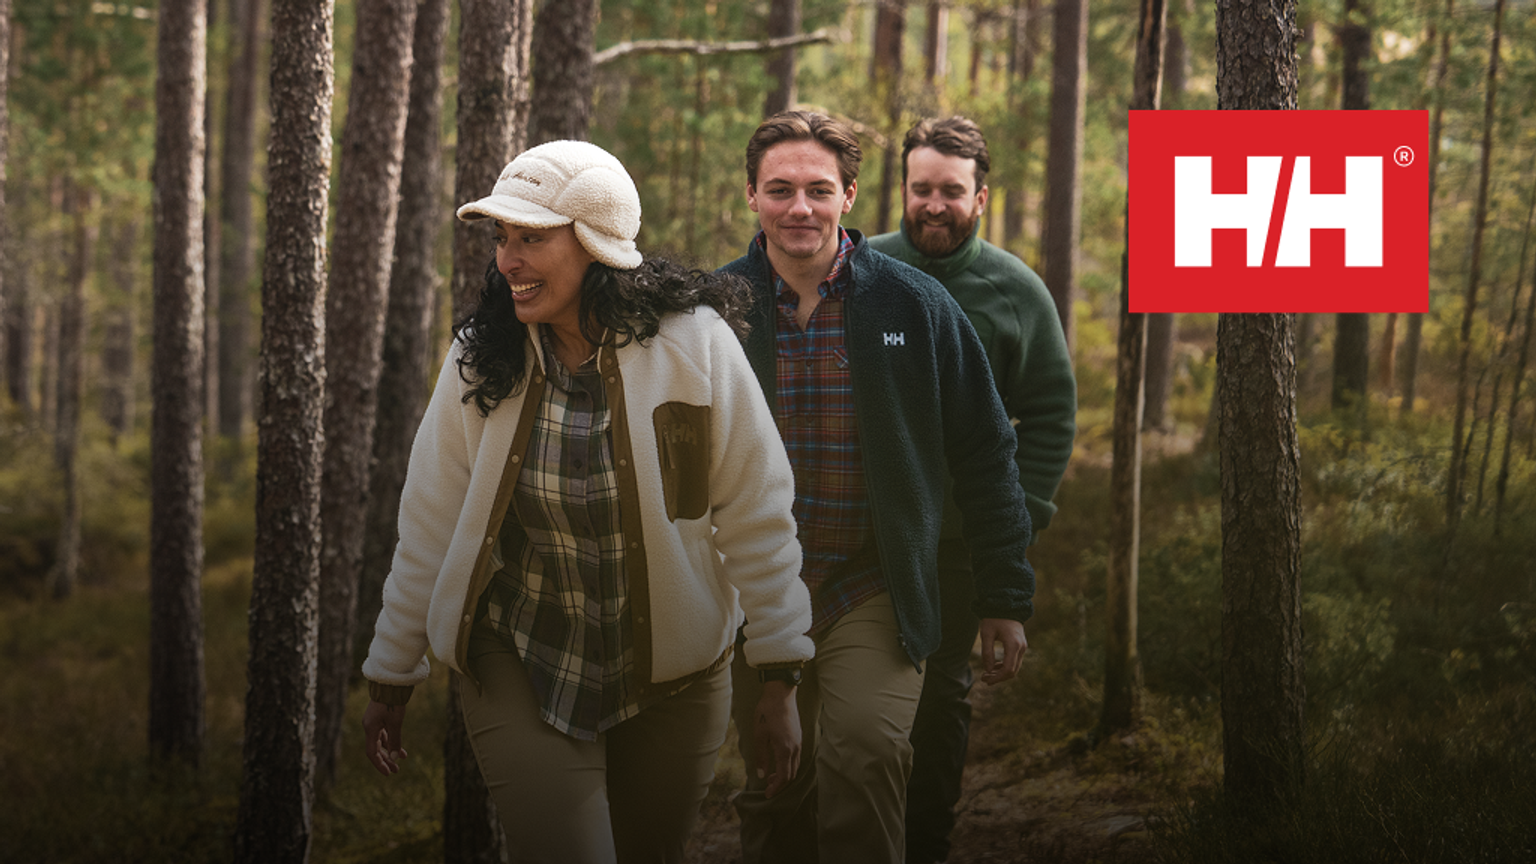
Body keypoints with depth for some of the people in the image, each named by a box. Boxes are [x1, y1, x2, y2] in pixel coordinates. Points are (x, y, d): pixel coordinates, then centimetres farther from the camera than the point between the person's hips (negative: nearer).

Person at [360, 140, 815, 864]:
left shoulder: (694, 344, -13)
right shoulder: (480, 359, -6)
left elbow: (757, 519, -8)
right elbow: (429, 528, 1)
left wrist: (780, 681, -7)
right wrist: (391, 676, 6)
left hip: (672, 677, 0)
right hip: (520, 662, 0)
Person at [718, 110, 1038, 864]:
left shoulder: (915, 306, -3)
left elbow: (985, 458, 3)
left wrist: (1004, 599, 3)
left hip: (875, 592, -2)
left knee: (866, 751, -23)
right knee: (774, 790, 10)